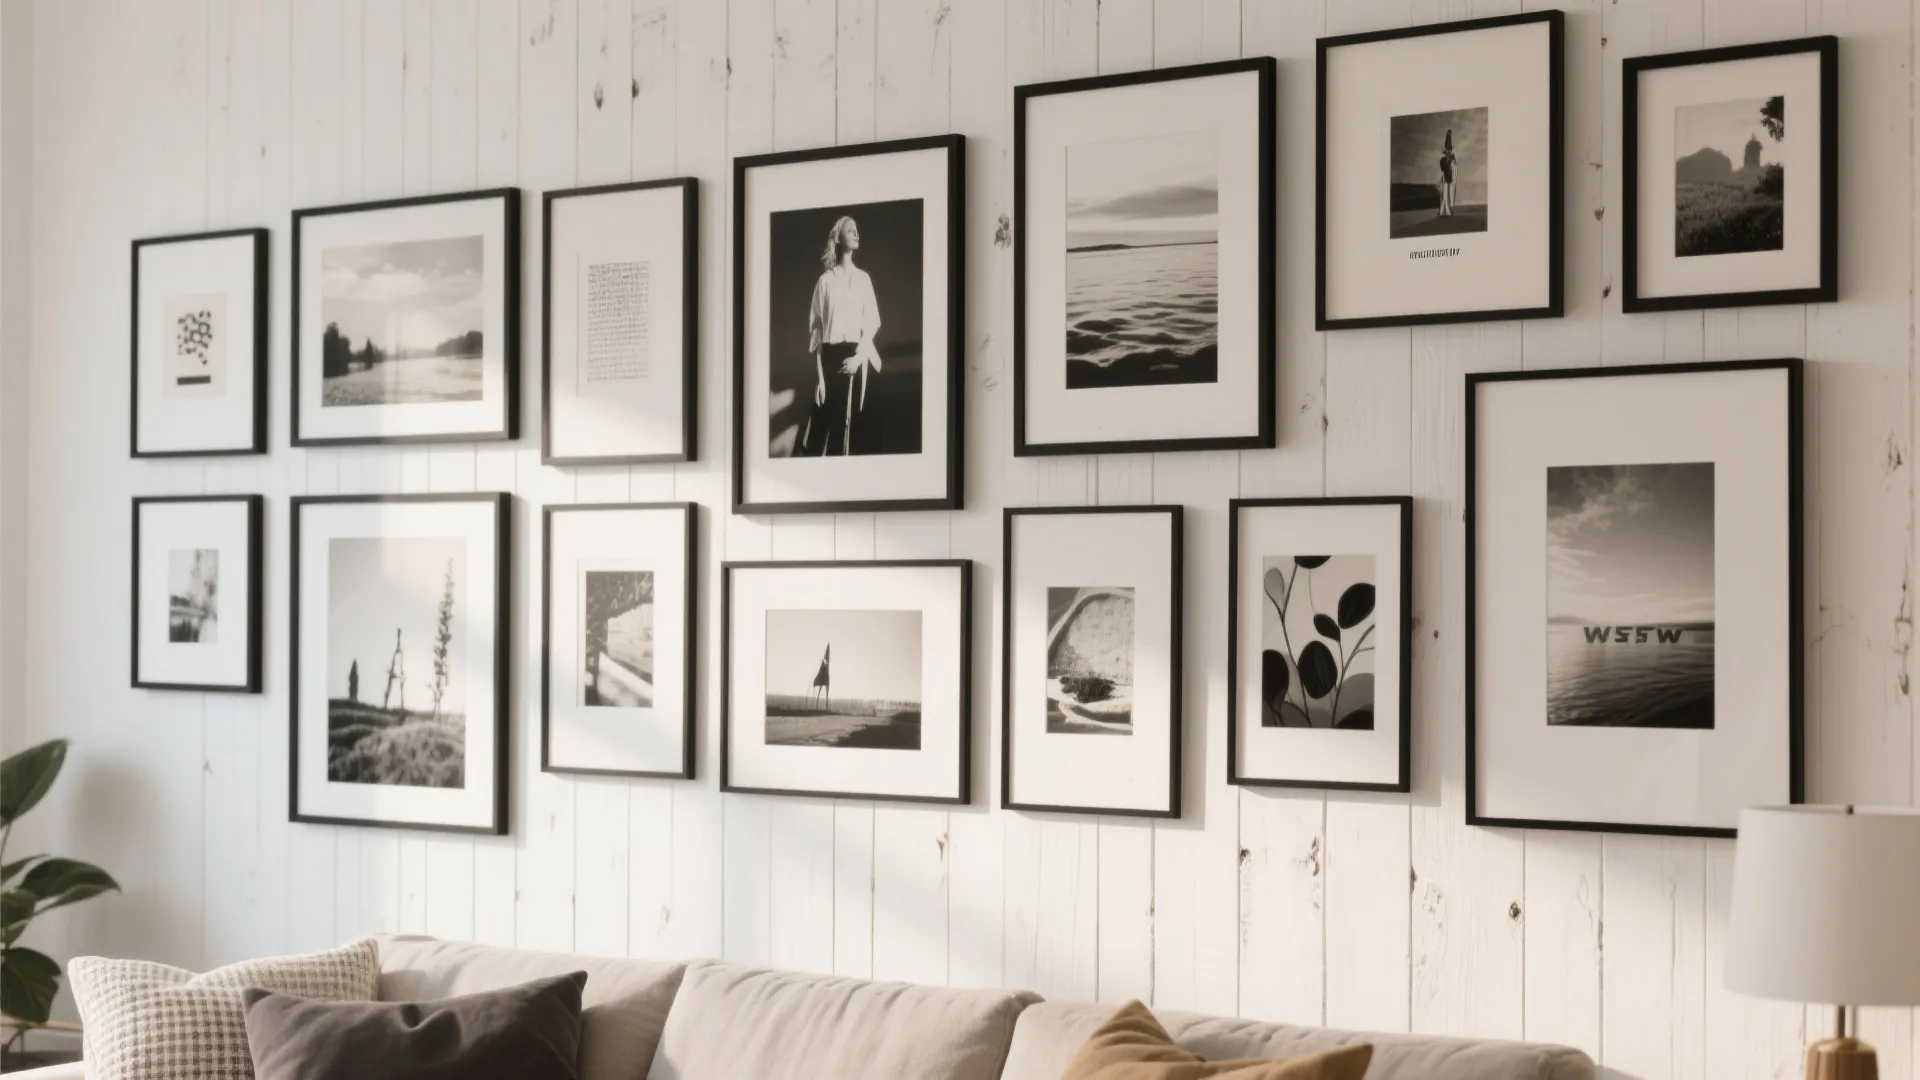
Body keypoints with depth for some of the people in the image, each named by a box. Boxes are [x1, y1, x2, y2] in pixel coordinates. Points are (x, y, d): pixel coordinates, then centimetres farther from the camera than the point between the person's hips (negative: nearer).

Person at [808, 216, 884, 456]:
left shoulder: (863, 278, 9)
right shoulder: (826, 280, 4)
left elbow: (872, 323, 5)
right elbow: (816, 328, 2)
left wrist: (858, 357, -11)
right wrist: (818, 376, -4)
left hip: (856, 357, 2)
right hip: (831, 356, -1)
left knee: (858, 423, -3)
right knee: (830, 423, -5)